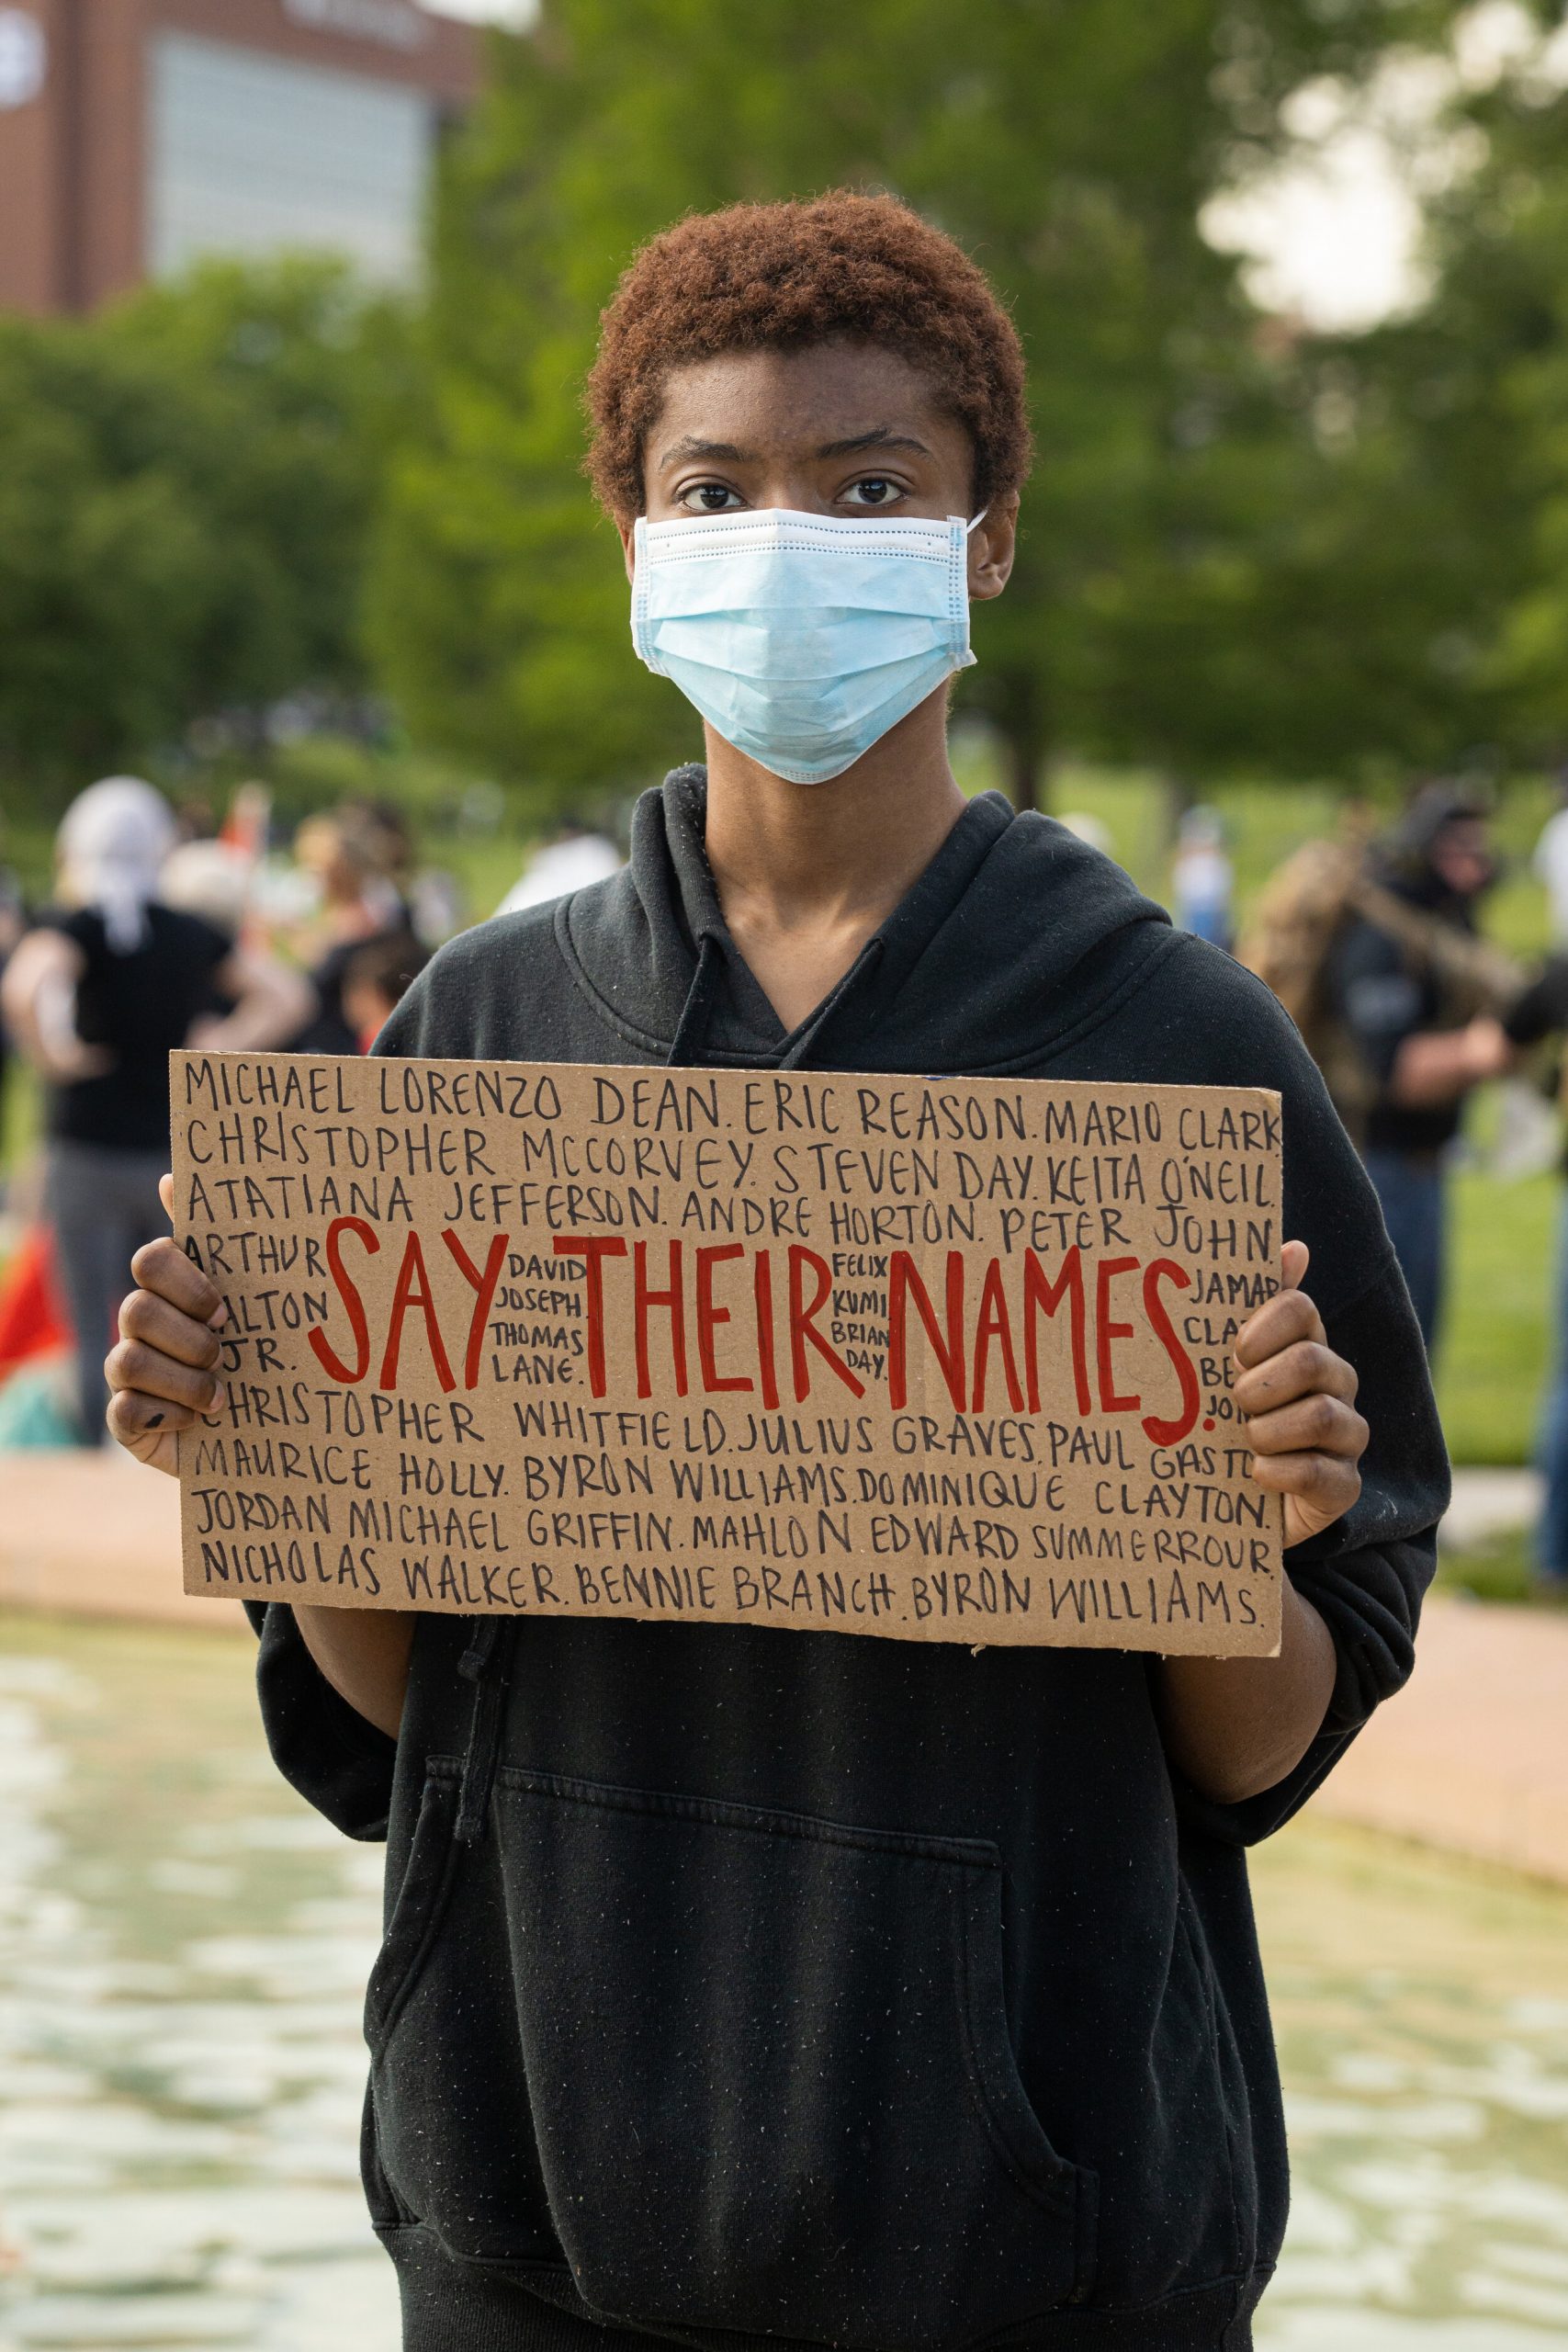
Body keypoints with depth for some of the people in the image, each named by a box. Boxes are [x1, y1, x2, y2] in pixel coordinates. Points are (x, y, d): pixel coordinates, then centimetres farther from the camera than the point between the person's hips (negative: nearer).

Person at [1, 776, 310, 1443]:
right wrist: (221, 1045, 6)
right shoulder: (194, 935, 6)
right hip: (177, 1154, 4)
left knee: (93, 1333, -1)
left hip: (90, 1154, -4)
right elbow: (287, 996, 10)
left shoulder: (73, 927, -9)